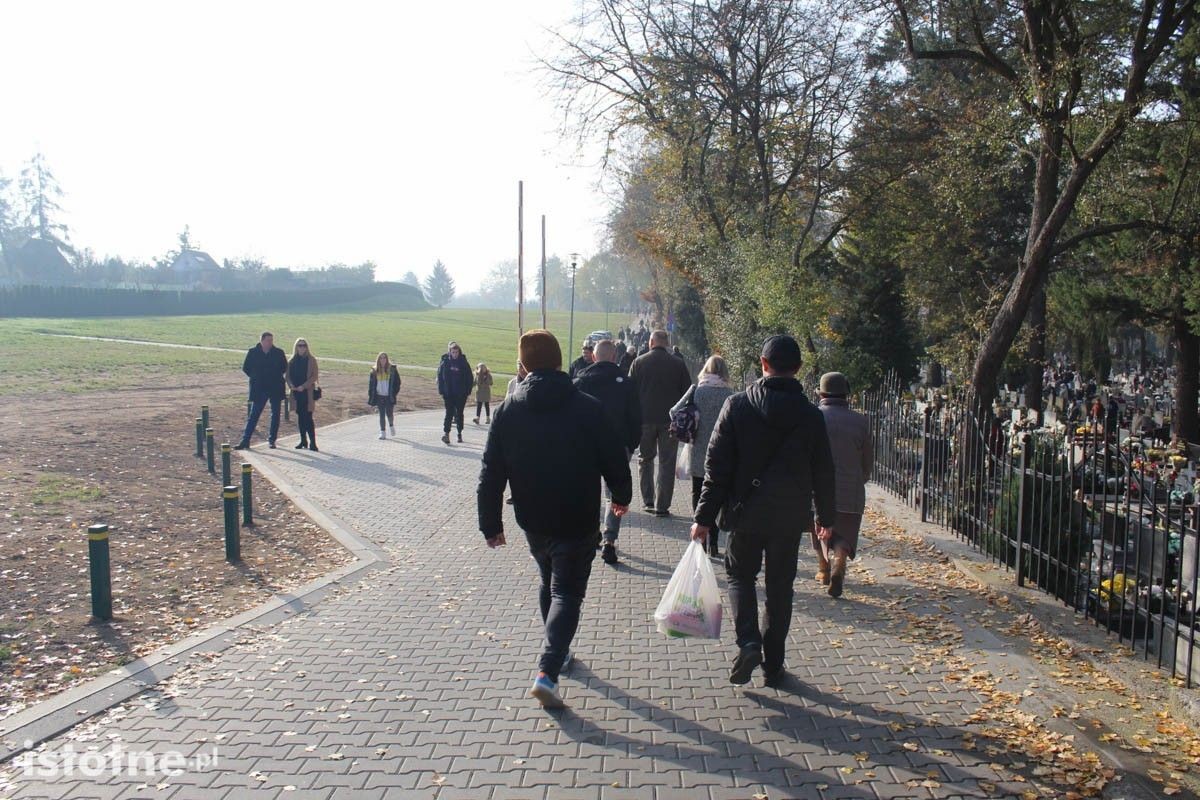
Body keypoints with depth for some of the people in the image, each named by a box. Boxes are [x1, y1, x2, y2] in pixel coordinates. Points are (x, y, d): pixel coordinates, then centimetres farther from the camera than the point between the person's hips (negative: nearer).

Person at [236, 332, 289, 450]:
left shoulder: (278, 353, -2)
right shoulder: (253, 352, -2)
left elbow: (284, 367, 8)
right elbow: (245, 367, 6)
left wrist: (277, 377, 1)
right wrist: (255, 377, 1)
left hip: (276, 388, 1)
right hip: (259, 389, -1)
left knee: (275, 414, 6)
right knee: (253, 414, 0)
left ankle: (272, 440, 16)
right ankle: (245, 440, 2)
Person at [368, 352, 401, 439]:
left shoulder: (392, 369, -1)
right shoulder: (375, 371, 5)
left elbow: (397, 381, 3)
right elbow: (371, 383, 10)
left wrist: (396, 392, -5)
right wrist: (370, 396, 5)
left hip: (389, 396, -2)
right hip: (379, 396, 2)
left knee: (389, 413, 1)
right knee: (381, 414, 2)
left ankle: (391, 425, 32)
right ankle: (382, 432, 8)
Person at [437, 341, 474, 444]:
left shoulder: (464, 363, -2)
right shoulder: (444, 363, -2)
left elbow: (470, 378, 1)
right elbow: (440, 377, 2)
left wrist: (468, 392, -3)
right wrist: (441, 391, -4)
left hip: (461, 394, 1)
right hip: (448, 394, -1)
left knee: (459, 413, 10)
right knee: (449, 413, -7)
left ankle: (460, 433, 21)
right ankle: (446, 433, -12)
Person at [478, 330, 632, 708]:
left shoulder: (508, 410, -3)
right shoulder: (587, 407, -11)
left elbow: (491, 472, -2)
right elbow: (614, 459, -6)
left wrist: (491, 524, 5)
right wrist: (621, 496, 13)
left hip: (533, 521, 4)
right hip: (577, 522, -3)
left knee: (549, 584, 25)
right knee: (568, 593, 3)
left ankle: (558, 652, 37)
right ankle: (547, 671, -11)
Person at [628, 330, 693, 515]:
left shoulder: (639, 362, 0)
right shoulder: (678, 364, 0)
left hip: (645, 419, 1)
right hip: (670, 421, 0)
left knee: (645, 459, 16)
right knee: (667, 462, 5)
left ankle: (648, 500, 14)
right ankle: (662, 506, 4)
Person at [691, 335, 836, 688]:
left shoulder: (737, 405, -9)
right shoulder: (811, 415, -4)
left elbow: (717, 466, -9)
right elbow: (823, 472, 4)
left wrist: (704, 517, -4)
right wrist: (826, 515, 18)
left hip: (745, 512, -1)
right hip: (789, 516, 1)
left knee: (739, 574, 18)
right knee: (780, 586, 13)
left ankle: (748, 640, -3)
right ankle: (773, 665, 20)